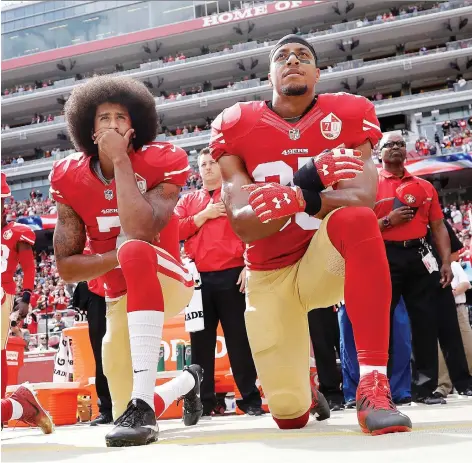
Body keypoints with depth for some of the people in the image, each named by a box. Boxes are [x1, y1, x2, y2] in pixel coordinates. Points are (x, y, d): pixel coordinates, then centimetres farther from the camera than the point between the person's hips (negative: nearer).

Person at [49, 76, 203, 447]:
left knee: (135, 250, -40)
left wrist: (121, 160, -26)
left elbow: (141, 231, -34)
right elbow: (66, 267, -7)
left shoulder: (160, 163, -15)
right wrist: (118, 257, -23)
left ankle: (143, 403, -41)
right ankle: (188, 381, 42)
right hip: (121, 298, 5)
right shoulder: (71, 179, -6)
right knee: (125, 414, 6)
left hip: (168, 281, -5)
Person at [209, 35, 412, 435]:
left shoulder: (348, 115, -7)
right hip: (269, 275, 1)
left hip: (324, 261, -1)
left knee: (357, 220, -36)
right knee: (290, 414, 0)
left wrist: (301, 199, -42)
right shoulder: (236, 127, -6)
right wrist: (307, 181, -34)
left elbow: (361, 199, -22)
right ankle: (300, 381, 41)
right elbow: (243, 227, -17)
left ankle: (373, 387, -35)